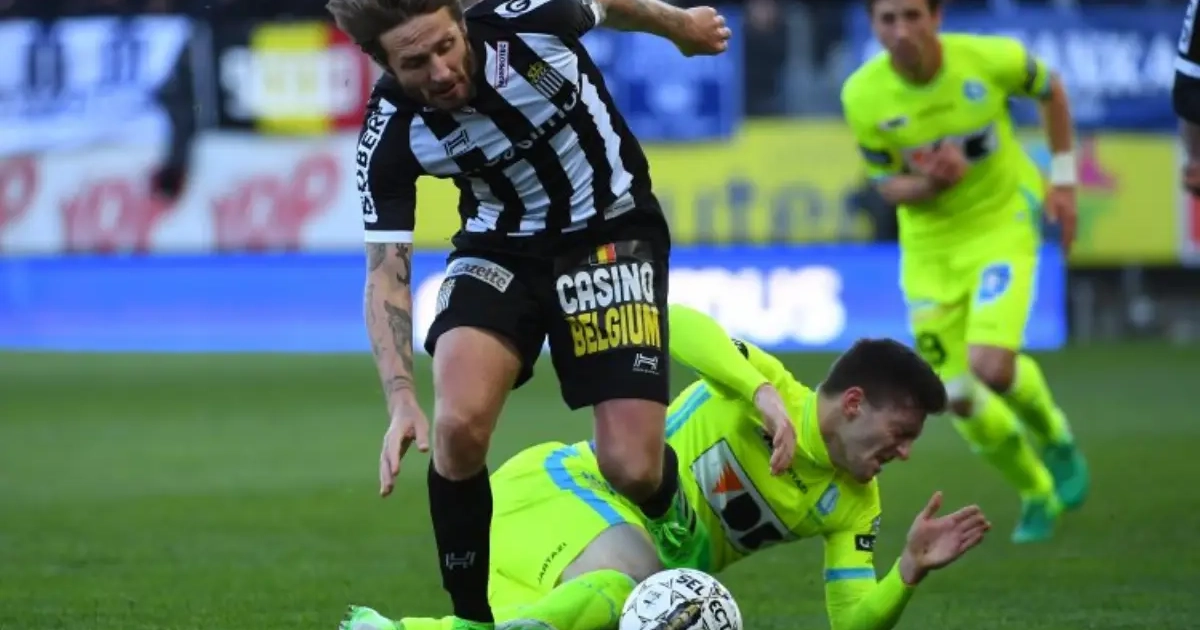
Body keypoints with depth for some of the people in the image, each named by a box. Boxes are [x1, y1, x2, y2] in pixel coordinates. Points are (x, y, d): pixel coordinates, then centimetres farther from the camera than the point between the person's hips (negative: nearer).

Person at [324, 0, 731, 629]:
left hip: (612, 232, -1)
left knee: (631, 470, -12)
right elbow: (385, 274, -15)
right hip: (501, 246, 1)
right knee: (458, 423, -26)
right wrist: (401, 399, -29)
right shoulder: (390, 138, -20)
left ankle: (668, 509, 27)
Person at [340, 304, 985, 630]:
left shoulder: (852, 505, 5)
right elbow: (676, 321, -28)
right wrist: (764, 396, -37)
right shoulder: (769, 391, -13)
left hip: (655, 567, 8)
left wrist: (910, 569, -16)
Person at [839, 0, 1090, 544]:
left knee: (991, 366, -23)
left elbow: (1050, 92, 2)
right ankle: (1038, 494, 29)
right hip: (930, 247, 3)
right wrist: (927, 185, -26)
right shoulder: (862, 96, -17)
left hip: (1003, 223, -2)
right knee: (960, 400, 1)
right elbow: (885, 182, -3)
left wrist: (1063, 181, 1)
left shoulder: (990, 59, -21)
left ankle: (1054, 437, 12)